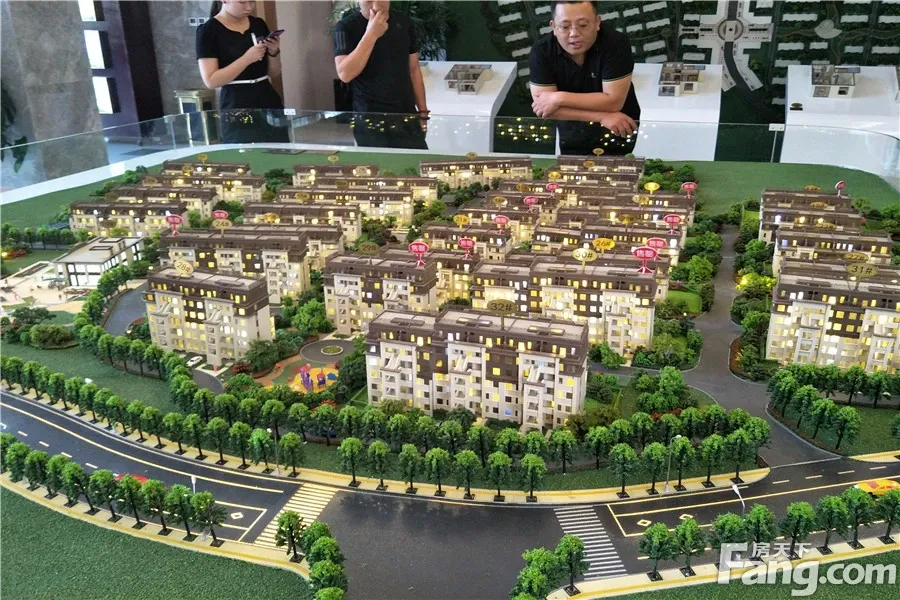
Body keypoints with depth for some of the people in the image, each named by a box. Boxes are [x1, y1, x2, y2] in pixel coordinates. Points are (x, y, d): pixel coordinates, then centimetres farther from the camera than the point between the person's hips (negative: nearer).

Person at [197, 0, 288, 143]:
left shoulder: (259, 24, 10)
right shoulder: (209, 31, -5)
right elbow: (211, 81, -13)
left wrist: (274, 53, -5)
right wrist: (247, 58, -20)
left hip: (270, 105, 5)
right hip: (237, 112, -5)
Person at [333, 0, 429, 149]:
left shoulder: (403, 22, 8)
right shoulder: (346, 27, -5)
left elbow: (414, 69, 13)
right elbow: (345, 74, -18)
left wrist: (423, 112, 9)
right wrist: (371, 35, -20)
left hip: (407, 118, 4)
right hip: (370, 122, -3)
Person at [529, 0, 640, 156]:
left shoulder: (616, 44, -17)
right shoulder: (541, 51, -13)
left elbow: (613, 101, -20)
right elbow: (543, 109, -18)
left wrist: (560, 98, -23)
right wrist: (601, 117, -23)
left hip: (618, 130, -1)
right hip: (569, 134, 2)